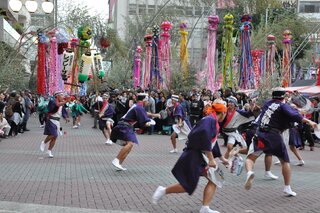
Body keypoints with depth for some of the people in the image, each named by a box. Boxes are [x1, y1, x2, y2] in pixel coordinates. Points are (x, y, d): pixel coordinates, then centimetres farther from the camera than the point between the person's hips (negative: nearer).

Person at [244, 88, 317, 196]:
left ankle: (249, 172, -40)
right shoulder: (284, 106, 2)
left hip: (260, 135, 2)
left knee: (251, 158, -5)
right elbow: (294, 115, -16)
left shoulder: (267, 103, 16)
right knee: (285, 161, 16)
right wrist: (308, 121, -26)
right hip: (274, 136, -2)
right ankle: (287, 188, 15)